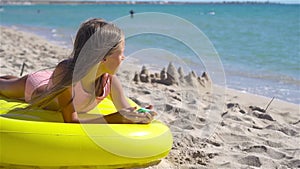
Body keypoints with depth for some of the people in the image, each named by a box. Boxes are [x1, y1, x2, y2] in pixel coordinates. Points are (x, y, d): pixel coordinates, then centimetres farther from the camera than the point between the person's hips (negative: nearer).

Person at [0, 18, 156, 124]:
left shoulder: (110, 80, -36)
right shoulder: (64, 72, -49)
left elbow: (126, 111, -33)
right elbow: (71, 121, -50)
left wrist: (139, 116, -58)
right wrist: (116, 118, -60)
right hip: (36, 86, -4)